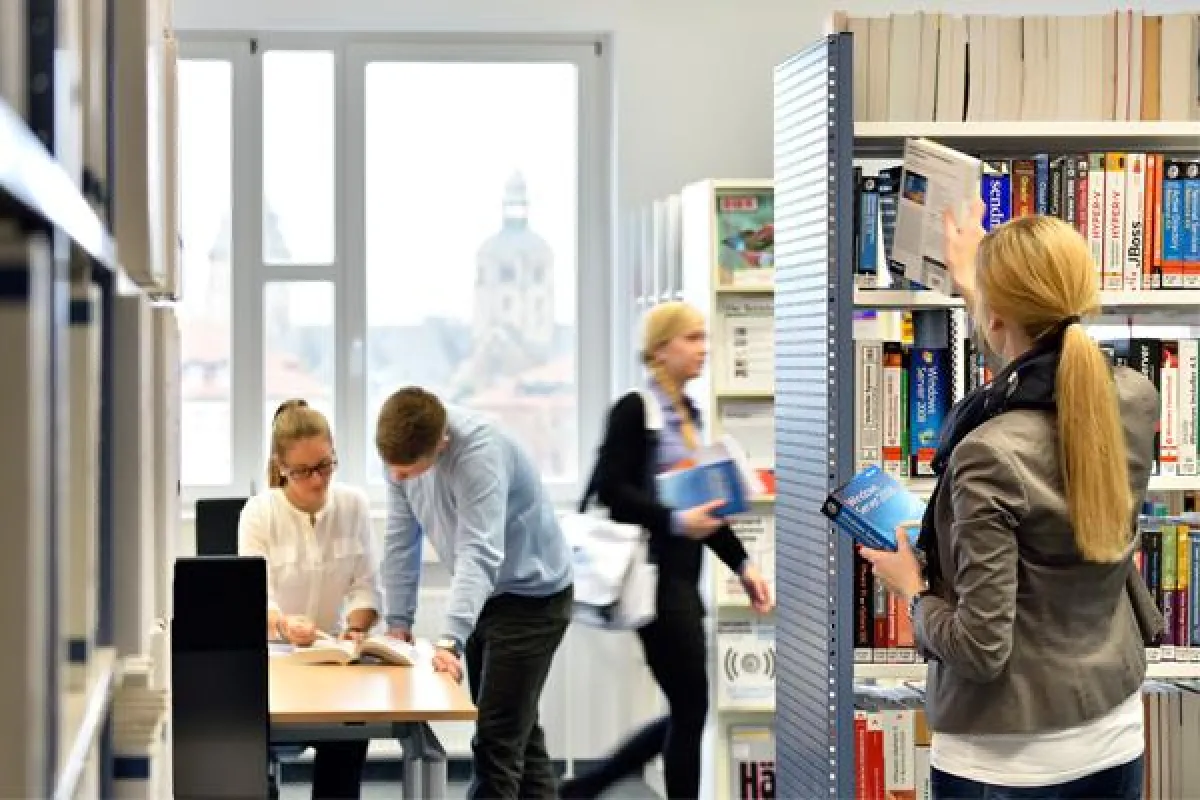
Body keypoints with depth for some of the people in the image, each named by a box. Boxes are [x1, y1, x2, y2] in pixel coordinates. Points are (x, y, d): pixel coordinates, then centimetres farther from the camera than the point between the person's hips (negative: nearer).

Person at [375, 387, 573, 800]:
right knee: (518, 731, 14)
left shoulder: (480, 453, -32)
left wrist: (450, 641, -48)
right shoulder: (403, 450, -10)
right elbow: (400, 539, -2)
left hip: (533, 594, -8)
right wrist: (398, 621, -5)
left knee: (496, 740, -11)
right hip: (487, 595, 8)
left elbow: (480, 554, -39)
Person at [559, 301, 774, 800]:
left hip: (683, 576, 9)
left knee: (684, 712, 12)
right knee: (690, 708, -4)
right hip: (655, 577, -9)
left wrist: (741, 564, 11)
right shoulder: (634, 409, -10)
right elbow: (609, 489, -19)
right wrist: (675, 521, -25)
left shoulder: (689, 413, 14)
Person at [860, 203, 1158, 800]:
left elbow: (982, 648, -22)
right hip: (1115, 733, 6)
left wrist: (912, 589, -3)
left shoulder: (991, 457, -26)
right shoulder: (1137, 400, -8)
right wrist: (971, 282, 29)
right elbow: (1044, 381, 17)